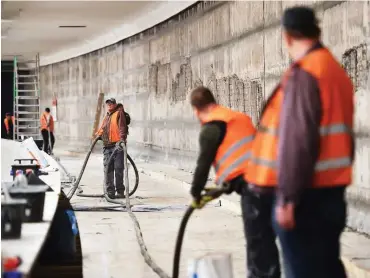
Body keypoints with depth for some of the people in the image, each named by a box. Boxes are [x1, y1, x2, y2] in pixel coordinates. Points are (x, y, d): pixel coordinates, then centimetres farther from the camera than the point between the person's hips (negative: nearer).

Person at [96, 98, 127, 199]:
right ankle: (110, 192, 8)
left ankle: (120, 191, 3)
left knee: (118, 169, -4)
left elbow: (122, 127, -14)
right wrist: (98, 135, 14)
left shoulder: (119, 113, -2)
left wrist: (122, 138, -27)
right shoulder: (107, 116, 22)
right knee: (108, 169, 4)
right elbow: (102, 128, 32)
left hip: (117, 146, -7)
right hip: (107, 147, 7)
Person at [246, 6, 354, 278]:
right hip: (332, 190, 9)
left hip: (306, 195, -9)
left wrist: (287, 198, -20)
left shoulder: (303, 74, -14)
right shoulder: (338, 72, 13)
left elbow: (296, 141, -21)